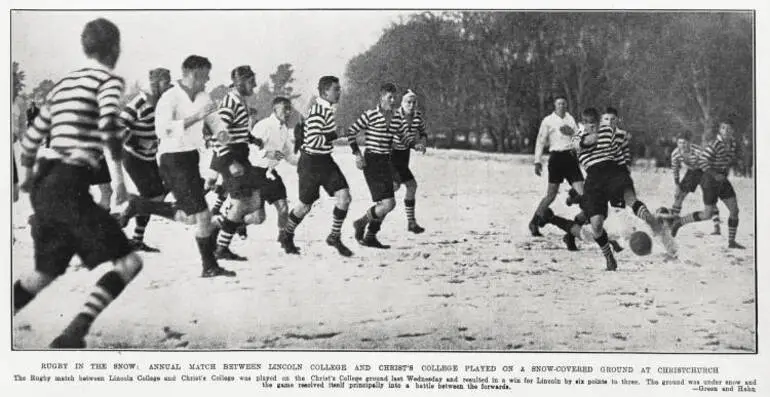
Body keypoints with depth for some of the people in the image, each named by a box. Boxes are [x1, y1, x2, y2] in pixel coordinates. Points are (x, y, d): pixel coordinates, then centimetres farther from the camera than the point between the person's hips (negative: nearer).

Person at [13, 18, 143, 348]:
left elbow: (32, 135, 25)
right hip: (70, 186, -8)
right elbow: (108, 126, -20)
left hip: (43, 185, 8)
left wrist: (26, 175, 39)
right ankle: (74, 333, -16)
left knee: (46, 271, 21)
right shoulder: (109, 81, -2)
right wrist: (118, 179, -19)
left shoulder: (64, 83, 20)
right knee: (128, 262, -4)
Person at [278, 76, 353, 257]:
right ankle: (286, 236, 32)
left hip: (325, 160, 8)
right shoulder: (317, 112, -22)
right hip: (311, 162, -8)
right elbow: (313, 141, -29)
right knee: (305, 206, 7)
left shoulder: (327, 109, 8)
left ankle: (334, 237, 9)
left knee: (344, 197, -5)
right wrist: (334, 136, -21)